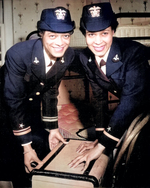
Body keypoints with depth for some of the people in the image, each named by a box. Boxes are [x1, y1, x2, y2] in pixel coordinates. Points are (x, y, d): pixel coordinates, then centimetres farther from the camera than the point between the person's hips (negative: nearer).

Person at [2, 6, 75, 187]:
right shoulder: (18, 54, -34)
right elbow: (13, 100, -28)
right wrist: (26, 146, -24)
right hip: (8, 104, -4)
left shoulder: (68, 55, -19)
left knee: (43, 146, 9)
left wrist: (53, 127, -2)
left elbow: (51, 90, -5)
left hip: (32, 103, 5)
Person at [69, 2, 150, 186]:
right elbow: (99, 96, -7)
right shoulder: (85, 57, -15)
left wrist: (101, 145, -32)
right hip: (124, 107, 5)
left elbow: (130, 100, -33)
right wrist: (99, 137, -8)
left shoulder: (134, 52, -31)